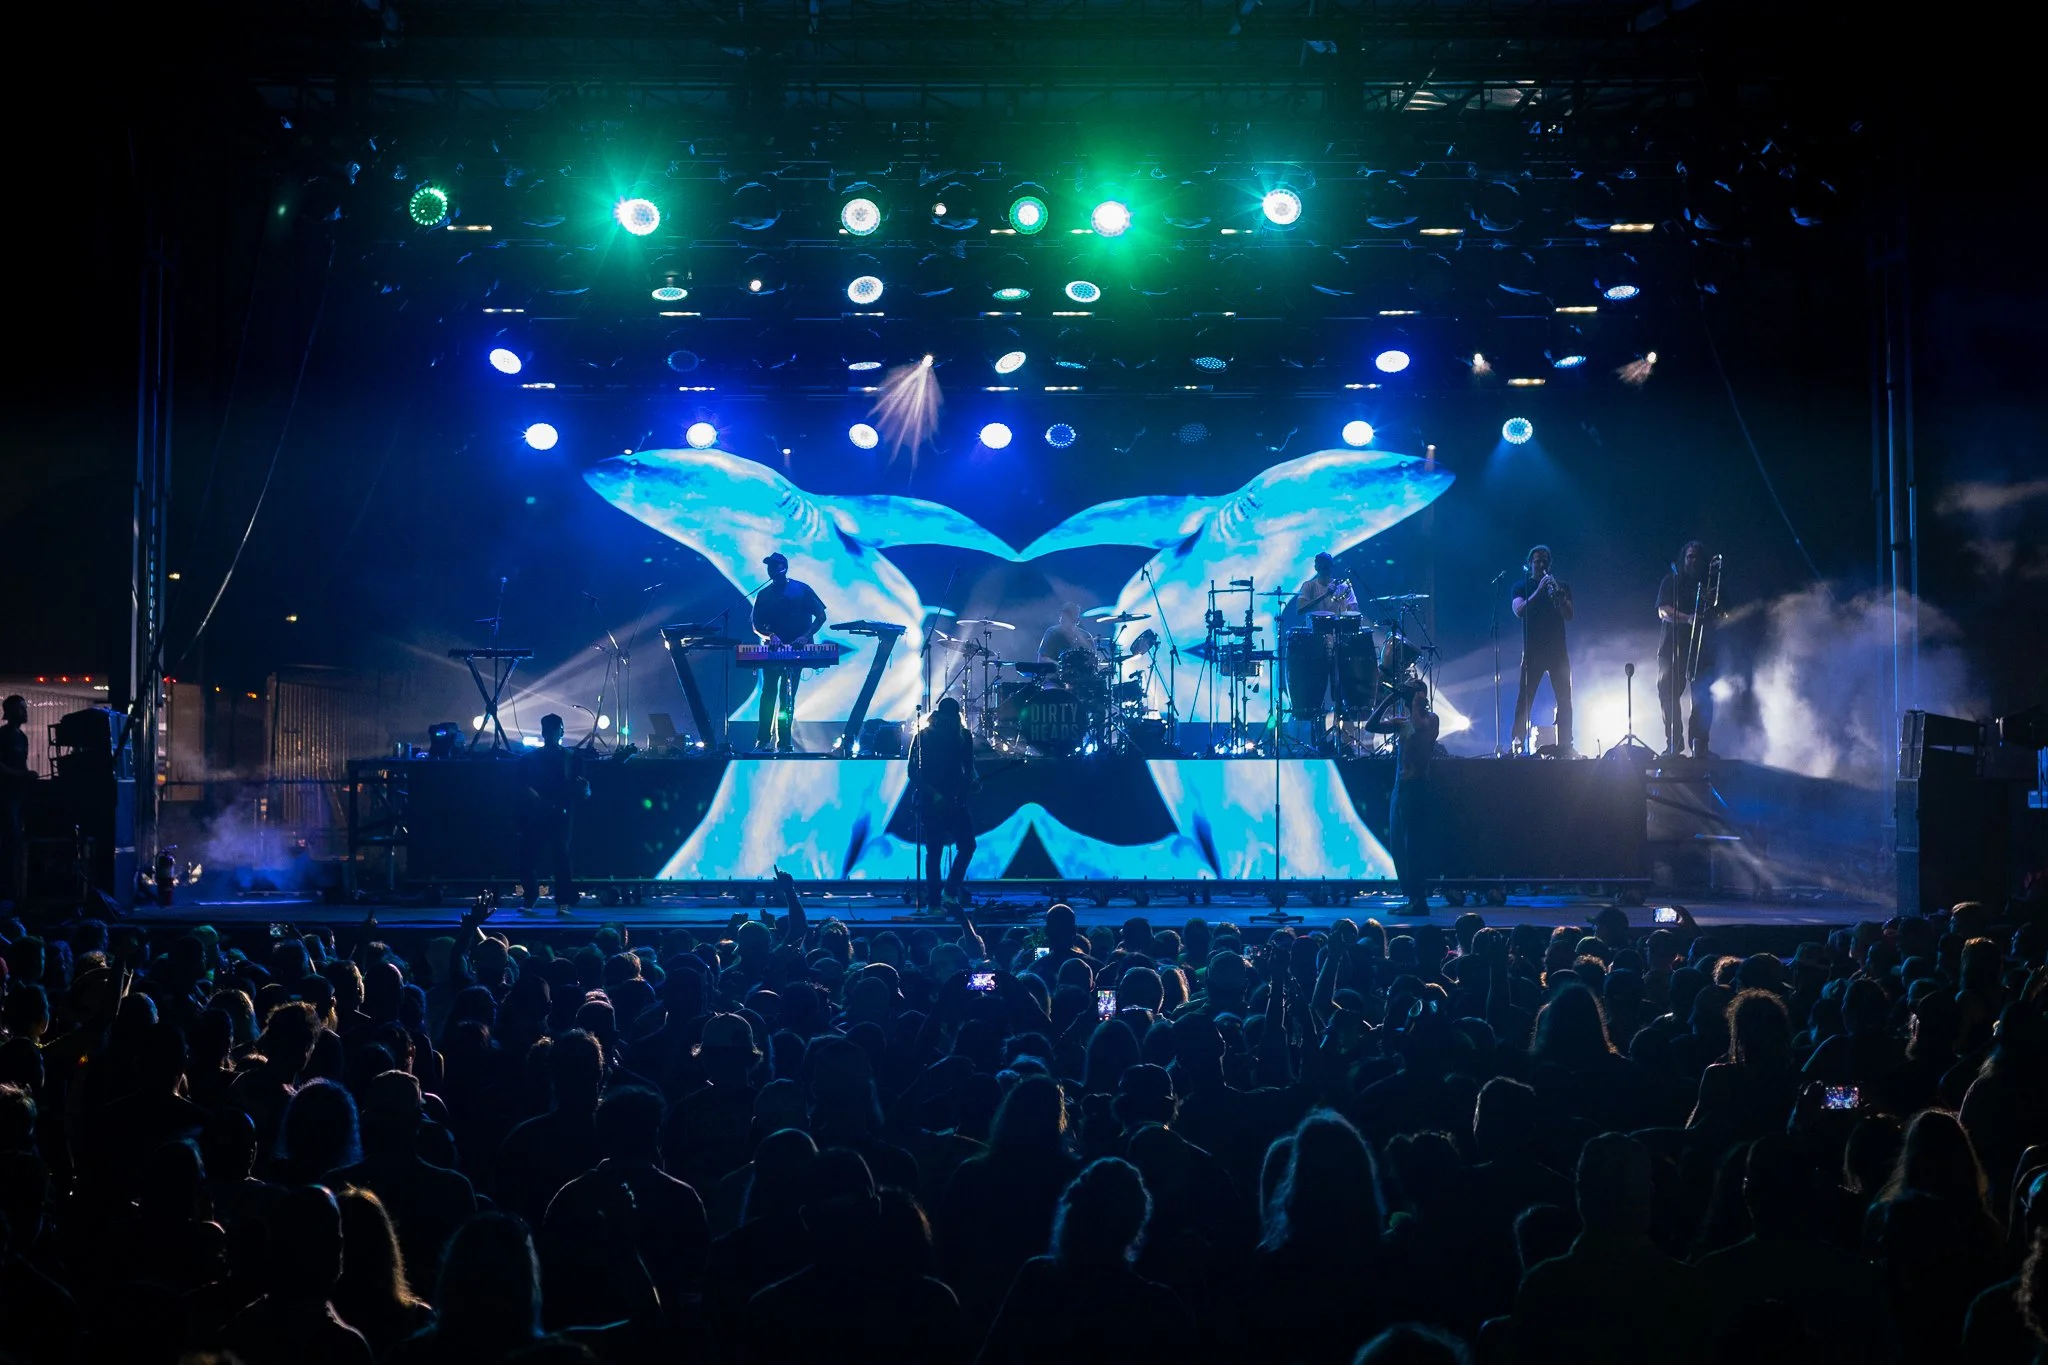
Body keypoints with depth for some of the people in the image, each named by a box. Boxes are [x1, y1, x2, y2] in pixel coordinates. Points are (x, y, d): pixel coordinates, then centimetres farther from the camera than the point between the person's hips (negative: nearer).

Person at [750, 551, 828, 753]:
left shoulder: (801, 590, 2)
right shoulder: (763, 595, 8)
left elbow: (821, 615, 1)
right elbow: (756, 625, 7)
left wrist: (806, 636, -13)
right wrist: (770, 636, -14)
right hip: (771, 649, 2)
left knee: (787, 695, -2)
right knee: (768, 693, -4)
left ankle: (784, 741, -1)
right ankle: (762, 739, -2)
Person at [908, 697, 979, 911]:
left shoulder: (964, 736, 4)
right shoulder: (923, 736, -5)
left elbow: (968, 766, 13)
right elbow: (913, 772, -5)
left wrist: (973, 781, -7)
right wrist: (933, 793, -15)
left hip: (956, 800, 3)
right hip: (931, 801, -3)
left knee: (967, 845, -3)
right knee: (934, 851, -2)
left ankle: (950, 892, 6)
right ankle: (933, 902, 3)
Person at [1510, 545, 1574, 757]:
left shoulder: (1561, 587, 12)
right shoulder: (1522, 587, 7)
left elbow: (1569, 616, 0)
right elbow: (1519, 611, -11)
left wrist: (1557, 595, -17)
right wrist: (1539, 591, -19)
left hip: (1557, 650, 2)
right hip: (1532, 650, -2)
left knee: (1564, 700, -1)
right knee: (1524, 699, -7)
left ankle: (1565, 746, 2)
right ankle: (1518, 743, -8)